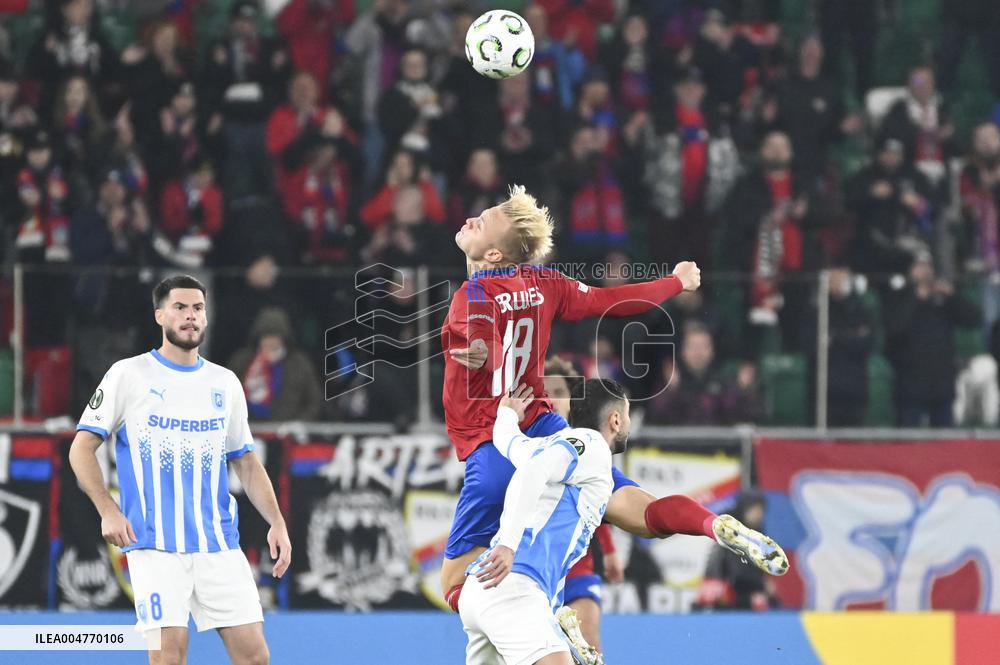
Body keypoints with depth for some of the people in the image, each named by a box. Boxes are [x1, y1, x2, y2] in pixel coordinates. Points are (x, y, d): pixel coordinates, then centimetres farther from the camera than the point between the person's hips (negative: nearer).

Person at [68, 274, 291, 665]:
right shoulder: (128, 375, 1)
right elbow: (82, 448, 1)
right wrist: (108, 511, -13)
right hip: (155, 545, -4)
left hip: (219, 543, 4)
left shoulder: (225, 383, 13)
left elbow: (246, 463, 20)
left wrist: (277, 523, 8)